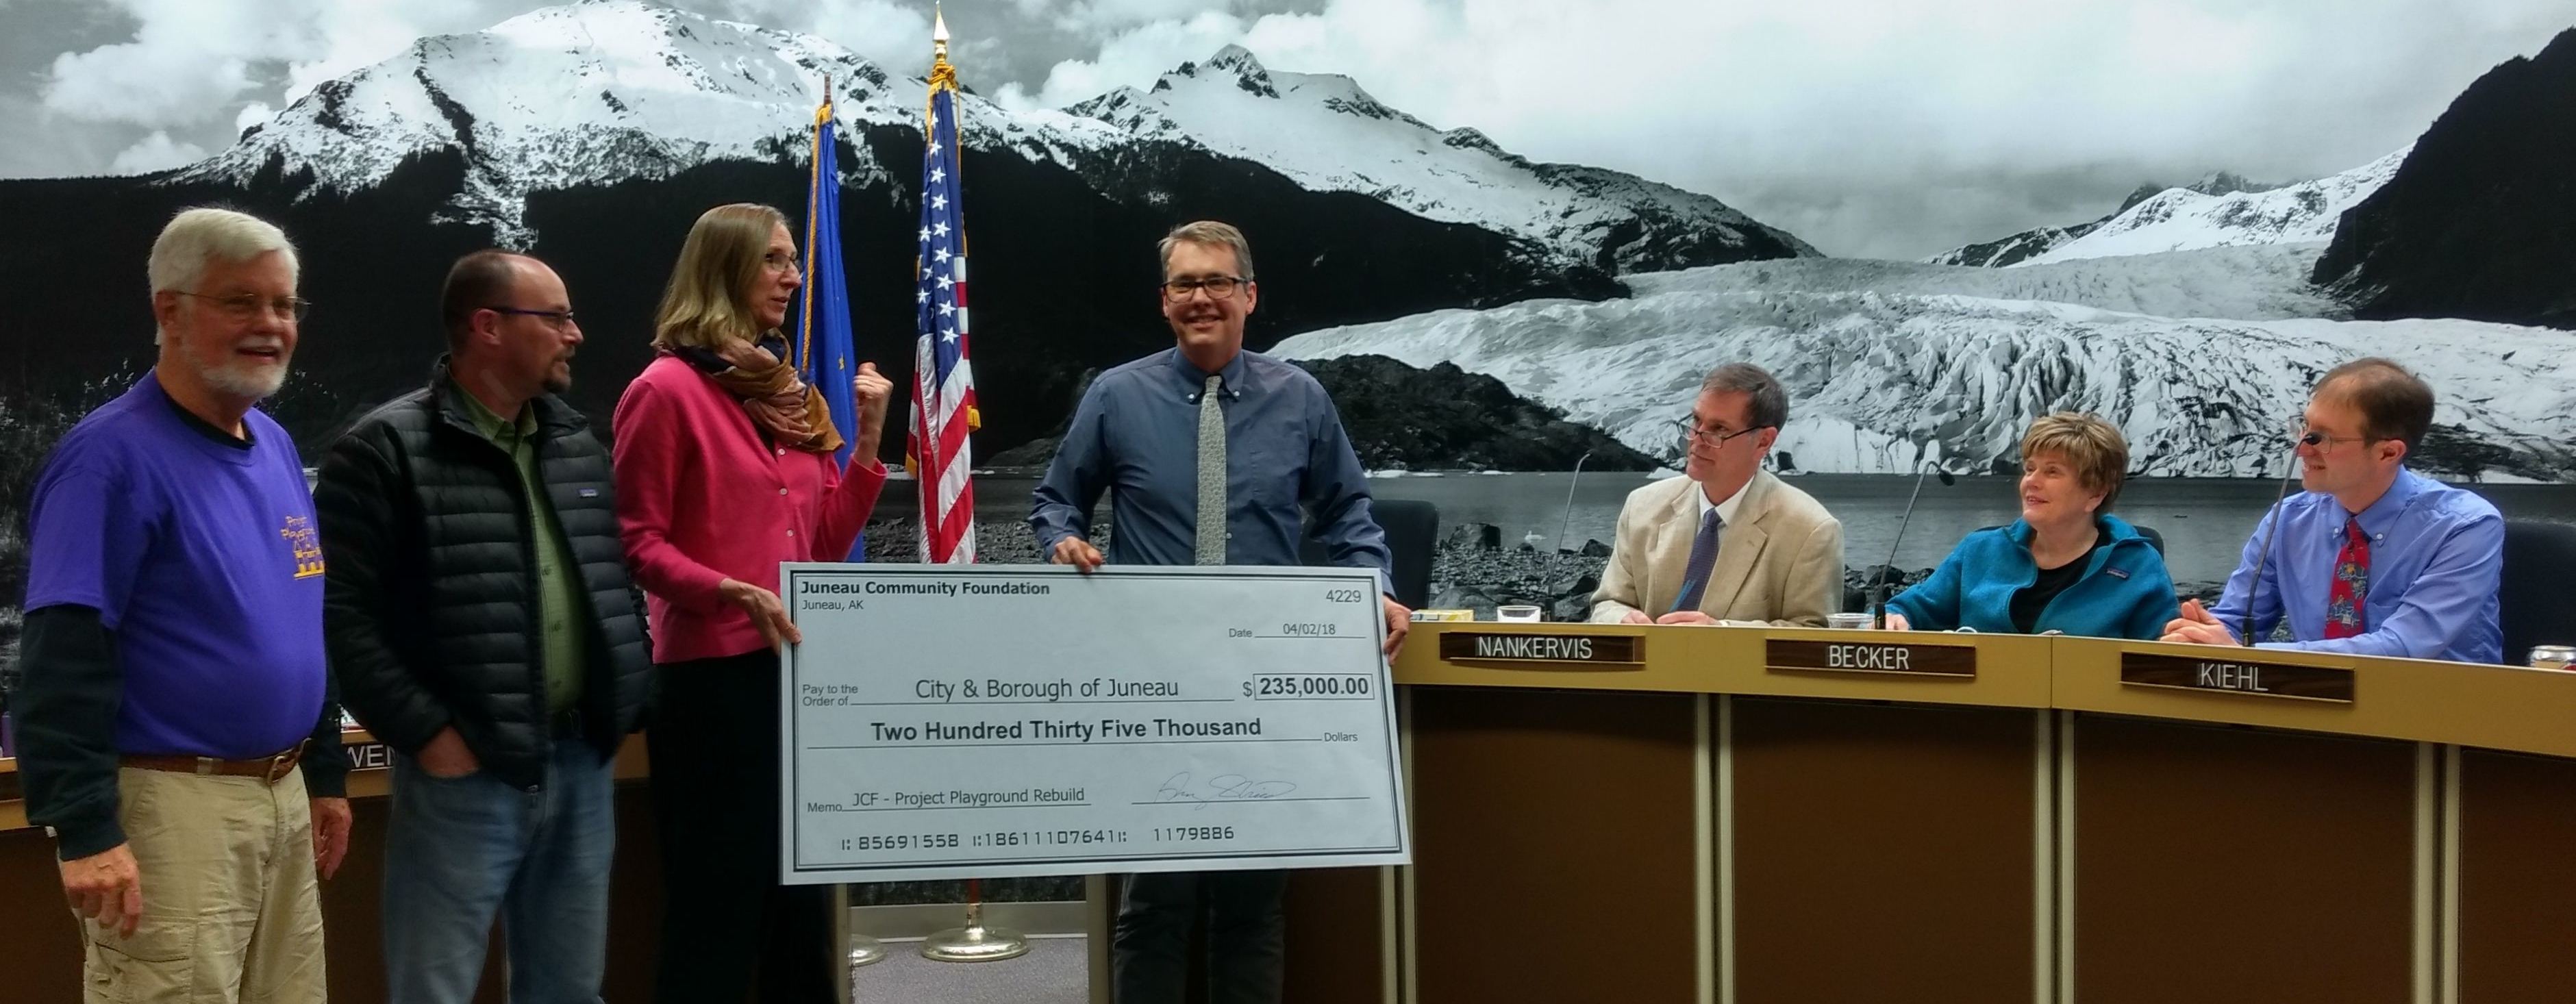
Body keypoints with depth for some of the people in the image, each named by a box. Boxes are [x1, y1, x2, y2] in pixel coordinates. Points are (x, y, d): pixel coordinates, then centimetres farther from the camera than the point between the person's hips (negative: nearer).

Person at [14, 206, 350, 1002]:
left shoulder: (276, 446, 12)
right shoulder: (114, 455, -14)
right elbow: (64, 661, -19)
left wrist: (325, 773, 20)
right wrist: (86, 831, -24)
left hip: (282, 796, 8)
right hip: (171, 807, -8)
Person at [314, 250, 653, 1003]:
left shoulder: (579, 444, 13)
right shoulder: (385, 451, -8)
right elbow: (342, 614, -13)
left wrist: (629, 701, 7)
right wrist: (426, 733, -15)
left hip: (582, 764, 6)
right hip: (464, 773, -6)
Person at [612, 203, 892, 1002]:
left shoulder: (790, 395, 14)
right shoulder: (667, 389, -8)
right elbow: (637, 544, -11)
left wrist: (869, 435, 6)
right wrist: (731, 592, -23)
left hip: (800, 667, 7)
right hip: (713, 673, -7)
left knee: (801, 893, 13)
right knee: (718, 899, 0)